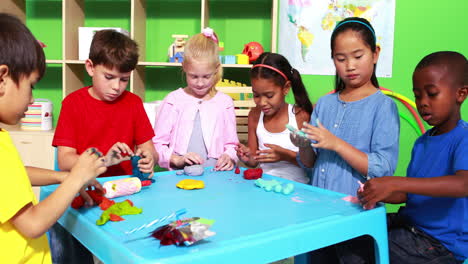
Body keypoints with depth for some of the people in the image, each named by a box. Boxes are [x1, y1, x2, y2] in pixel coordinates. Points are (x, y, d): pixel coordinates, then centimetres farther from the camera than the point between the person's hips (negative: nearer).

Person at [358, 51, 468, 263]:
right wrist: (376, 195, -10)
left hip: (441, 244, -7)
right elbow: (407, 193, 11)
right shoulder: (422, 142, 10)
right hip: (408, 222, 7)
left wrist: (394, 183, -40)